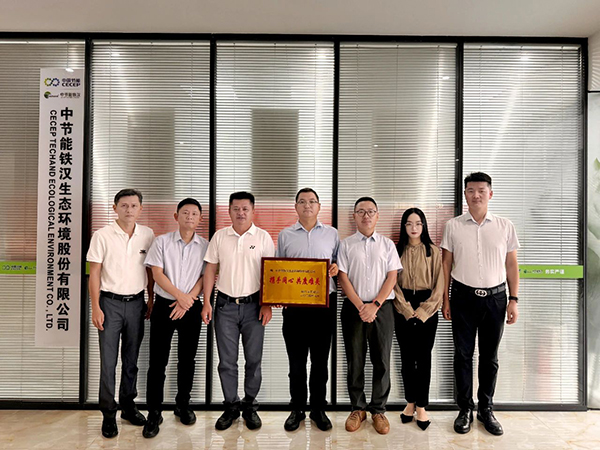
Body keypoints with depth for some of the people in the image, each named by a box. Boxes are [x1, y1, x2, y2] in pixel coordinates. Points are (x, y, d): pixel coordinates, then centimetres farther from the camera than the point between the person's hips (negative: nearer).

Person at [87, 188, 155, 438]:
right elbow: (94, 273, -4)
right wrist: (96, 307, -9)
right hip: (110, 302, -3)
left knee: (131, 359, 13)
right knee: (108, 361, 3)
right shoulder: (103, 236, -5)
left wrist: (151, 301, 8)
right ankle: (108, 414, 17)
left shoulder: (147, 235, 3)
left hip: (136, 303, 3)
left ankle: (128, 406, 29)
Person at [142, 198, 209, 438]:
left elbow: (205, 278, -1)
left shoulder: (205, 246, 3)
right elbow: (157, 274, -6)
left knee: (187, 358, 11)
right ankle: (154, 413, 13)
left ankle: (183, 404, 29)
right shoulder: (162, 241, 0)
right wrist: (180, 295, -14)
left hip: (191, 307, 1)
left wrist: (187, 300, -13)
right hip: (164, 305, -1)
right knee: (158, 360, 1)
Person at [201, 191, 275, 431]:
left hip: (253, 305, -1)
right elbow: (210, 270, 5)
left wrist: (267, 304, -7)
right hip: (225, 305, 1)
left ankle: (250, 406, 25)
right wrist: (206, 303, -1)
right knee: (227, 360, 8)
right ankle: (231, 406, 24)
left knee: (253, 359, 7)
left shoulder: (263, 237, -1)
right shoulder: (219, 236, 4)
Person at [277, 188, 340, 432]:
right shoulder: (285, 235, 8)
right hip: (294, 304, 0)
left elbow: (339, 263, 14)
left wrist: (336, 267, -9)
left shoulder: (331, 234, 8)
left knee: (320, 359, 9)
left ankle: (318, 409, 24)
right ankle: (297, 409, 24)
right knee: (296, 359, 8)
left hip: (324, 304, 0)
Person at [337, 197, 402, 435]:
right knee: (355, 360, 8)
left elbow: (392, 277, 0)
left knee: (381, 360, 5)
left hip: (381, 307, 0)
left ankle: (378, 409, 20)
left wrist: (375, 305, -11)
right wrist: (360, 306, -11)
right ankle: (358, 408, 22)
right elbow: (343, 278, -1)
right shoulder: (346, 244, 5)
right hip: (353, 307, 0)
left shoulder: (387, 244, 7)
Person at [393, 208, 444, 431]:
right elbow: (393, 283, 0)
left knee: (423, 358, 1)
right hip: (403, 310, 1)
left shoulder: (434, 252, 2)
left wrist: (423, 311, -10)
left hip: (427, 309, -1)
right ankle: (410, 402, 20)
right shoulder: (397, 251, 4)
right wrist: (407, 309, -9)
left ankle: (422, 407, 11)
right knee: (407, 357, 8)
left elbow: (439, 285, -2)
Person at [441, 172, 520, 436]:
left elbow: (511, 266, 6)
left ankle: (486, 409, 26)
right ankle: (465, 409, 21)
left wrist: (514, 300, 2)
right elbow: (446, 264, 3)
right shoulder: (453, 226, 1)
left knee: (490, 355, 11)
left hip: (495, 297, 1)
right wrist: (445, 299, 0)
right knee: (463, 354, 7)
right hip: (463, 296, -1)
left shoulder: (505, 226, 3)